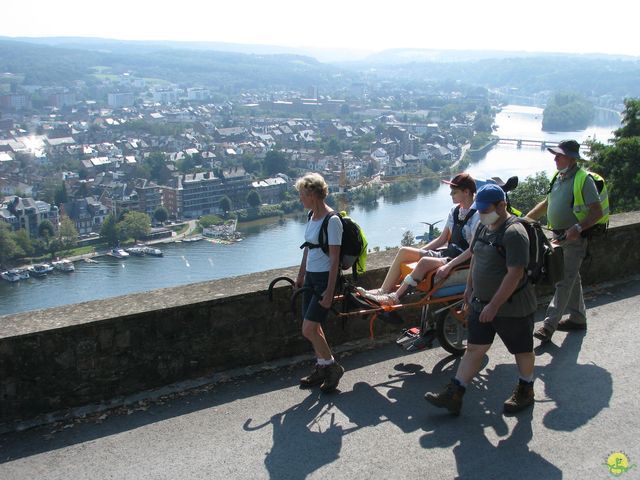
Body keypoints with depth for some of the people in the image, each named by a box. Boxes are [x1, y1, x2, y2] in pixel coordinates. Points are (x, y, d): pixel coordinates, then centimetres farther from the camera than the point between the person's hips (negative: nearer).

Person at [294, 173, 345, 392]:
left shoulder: (332, 220, -19)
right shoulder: (312, 216, 7)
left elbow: (334, 258, -19)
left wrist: (329, 291, -20)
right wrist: (301, 275, 23)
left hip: (325, 278, -8)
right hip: (311, 277, 8)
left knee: (308, 329, -9)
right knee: (314, 327, 13)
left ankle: (333, 366, 10)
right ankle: (321, 368, 28)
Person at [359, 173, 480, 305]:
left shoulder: (477, 216, -15)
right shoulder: (455, 211, 10)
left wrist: (449, 266, -27)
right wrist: (417, 252, 7)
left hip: (462, 259, -9)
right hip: (448, 253, 9)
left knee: (424, 261, -33)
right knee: (404, 251, -3)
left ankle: (394, 298, -27)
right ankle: (383, 291, -8)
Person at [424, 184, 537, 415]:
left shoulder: (514, 233, -23)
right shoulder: (483, 227, 4)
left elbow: (515, 274, -27)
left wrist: (493, 306, -26)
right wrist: (469, 288, 17)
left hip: (512, 307, -8)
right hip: (481, 302, 8)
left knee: (522, 350, 13)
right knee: (474, 348, 9)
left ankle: (526, 390, 34)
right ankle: (453, 395, 10)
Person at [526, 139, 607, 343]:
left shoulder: (583, 179, -15)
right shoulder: (559, 177, 10)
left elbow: (597, 212, -18)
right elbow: (546, 204, 22)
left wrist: (577, 228, -29)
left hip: (574, 238, -9)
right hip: (559, 235, 9)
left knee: (564, 282, -8)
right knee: (572, 279, 17)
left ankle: (549, 325, -8)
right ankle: (578, 318, 30)